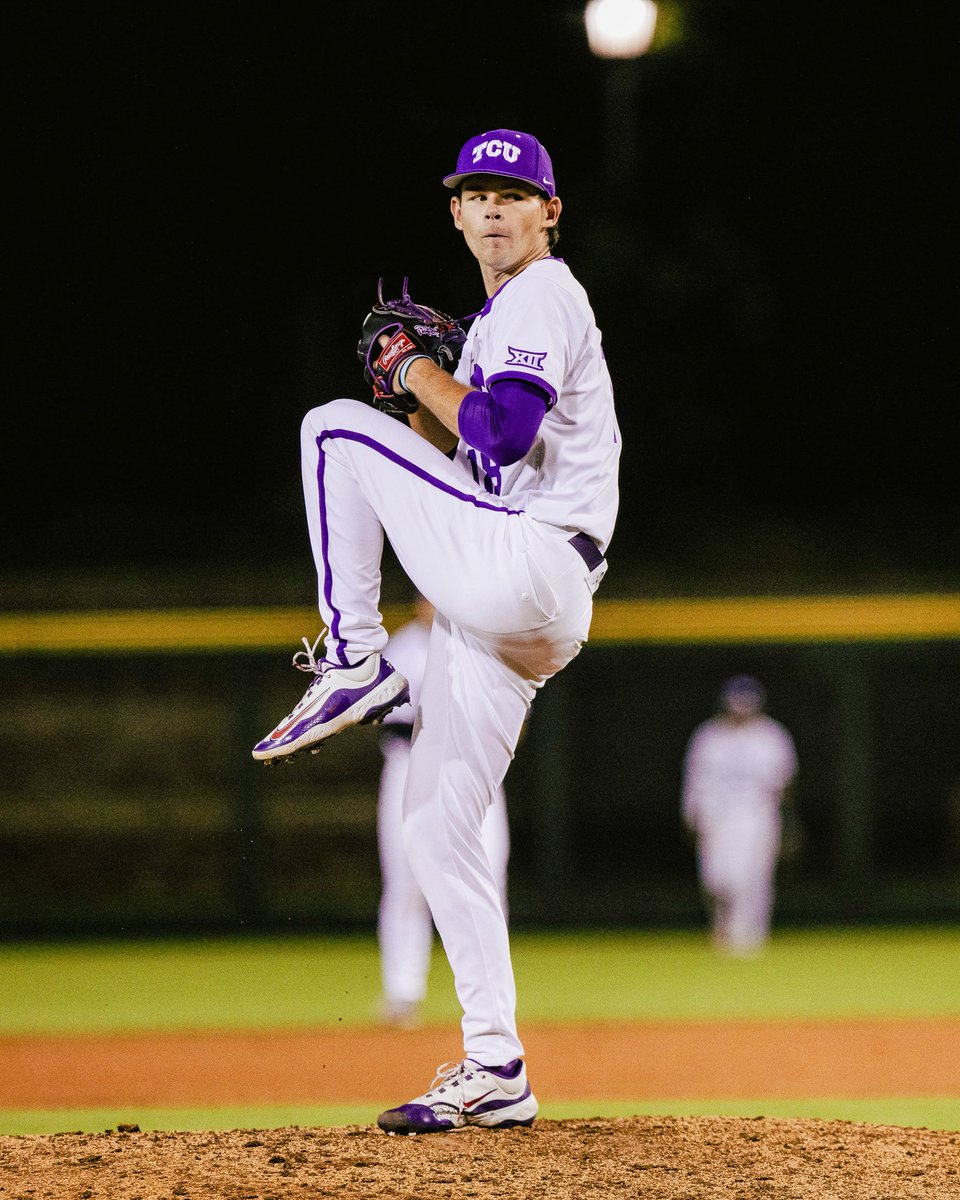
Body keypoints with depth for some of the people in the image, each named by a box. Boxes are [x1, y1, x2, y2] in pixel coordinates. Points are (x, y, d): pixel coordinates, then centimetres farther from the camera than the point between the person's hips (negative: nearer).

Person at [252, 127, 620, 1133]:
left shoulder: (543, 298, -4)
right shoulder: (498, 312, 26)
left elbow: (504, 432, -19)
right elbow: (459, 450, 27)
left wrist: (419, 372, -5)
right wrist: (417, 391, 11)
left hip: (523, 565, -10)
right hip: (502, 605, 10)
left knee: (334, 429, -10)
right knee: (435, 825, 8)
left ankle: (353, 662, -10)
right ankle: (494, 1070, 9)